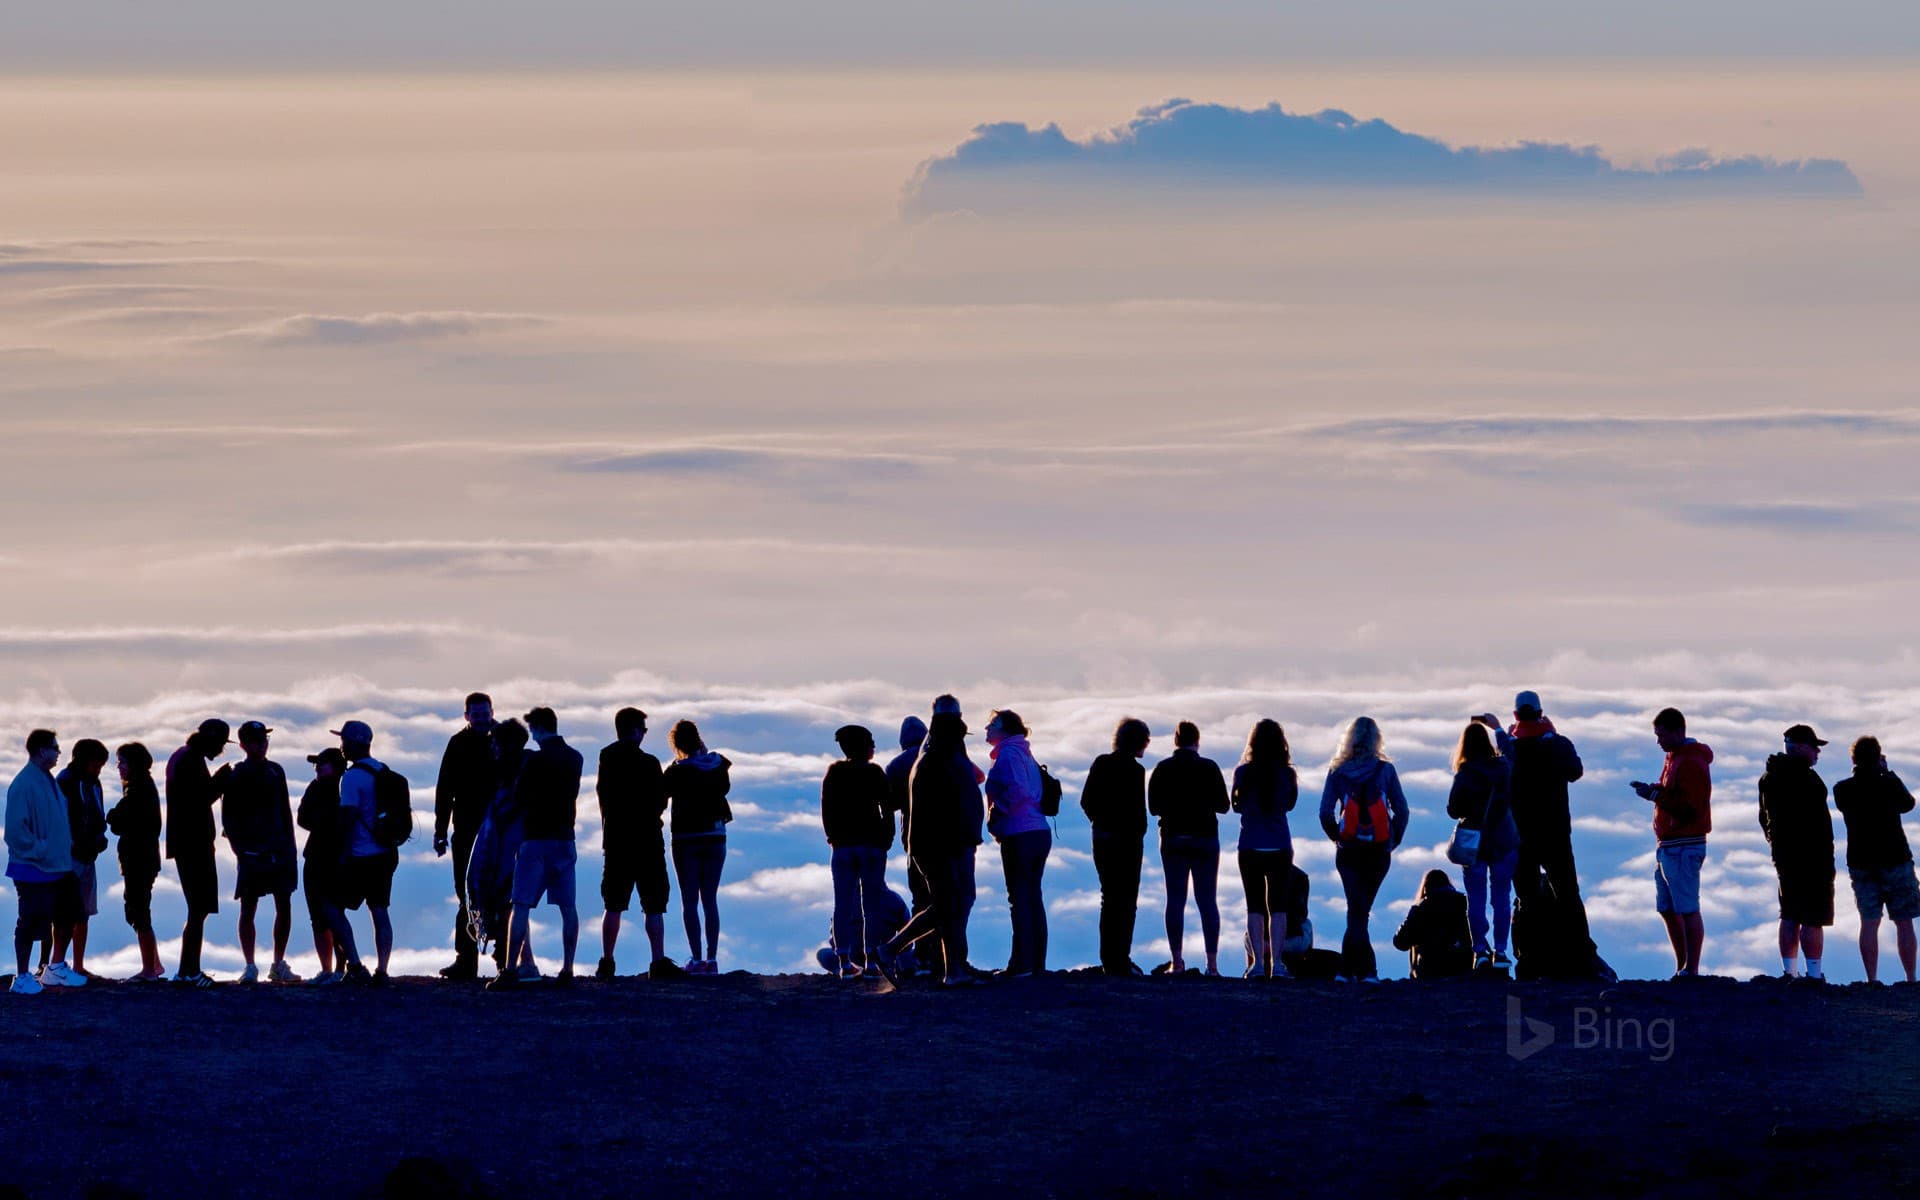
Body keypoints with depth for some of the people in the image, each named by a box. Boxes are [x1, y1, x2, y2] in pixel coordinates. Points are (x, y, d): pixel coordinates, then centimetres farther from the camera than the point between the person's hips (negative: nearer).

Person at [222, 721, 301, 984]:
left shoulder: (275, 771, 11)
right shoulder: (235, 775, -2)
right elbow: (228, 817, -3)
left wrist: (290, 845, 10)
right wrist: (239, 849, -10)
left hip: (278, 851, 4)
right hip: (251, 851, -4)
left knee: (284, 907, 3)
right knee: (248, 909, -3)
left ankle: (279, 965, 12)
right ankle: (250, 967, 0)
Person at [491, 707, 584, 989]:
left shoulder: (536, 760, -12)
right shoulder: (575, 759, 8)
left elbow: (518, 800, -6)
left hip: (537, 838, -6)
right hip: (565, 838, 6)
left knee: (521, 906, -5)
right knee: (567, 907, 7)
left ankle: (511, 970, -11)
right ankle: (567, 969, 5)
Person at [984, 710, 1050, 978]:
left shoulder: (1008, 754, -10)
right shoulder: (1024, 753, 18)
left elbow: (1017, 791, -21)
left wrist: (995, 817, -10)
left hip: (1019, 835, -9)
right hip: (1039, 832, 9)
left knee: (1019, 898, -6)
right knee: (1033, 897, 11)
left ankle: (1022, 964, -7)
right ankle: (1038, 963, 13)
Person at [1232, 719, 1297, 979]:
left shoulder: (1244, 772, -8)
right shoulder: (1287, 774, -4)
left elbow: (1237, 805, 3)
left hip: (1251, 848, -1)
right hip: (1280, 848, 1)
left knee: (1255, 906, 3)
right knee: (1278, 905, 6)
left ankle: (1258, 962, -4)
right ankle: (1277, 963, 0)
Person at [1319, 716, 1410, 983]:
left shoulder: (1338, 771, -2)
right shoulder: (1385, 770, -4)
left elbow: (1325, 813, -6)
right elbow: (1401, 810, -5)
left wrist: (1337, 838, 8)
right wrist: (1393, 841, 6)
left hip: (1348, 850, 0)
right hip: (1379, 851, 0)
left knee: (1356, 910, 1)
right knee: (1361, 909, 11)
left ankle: (1365, 969, -11)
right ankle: (1348, 968, 12)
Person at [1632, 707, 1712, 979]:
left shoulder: (1692, 763, -14)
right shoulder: (1674, 758, 17)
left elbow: (1690, 808, -21)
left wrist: (1655, 795, -21)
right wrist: (1652, 789, 7)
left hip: (1683, 848, -11)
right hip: (1666, 845, 11)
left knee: (1688, 910, -9)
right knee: (1668, 909, 12)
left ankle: (1691, 970, -8)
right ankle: (1681, 967, 18)